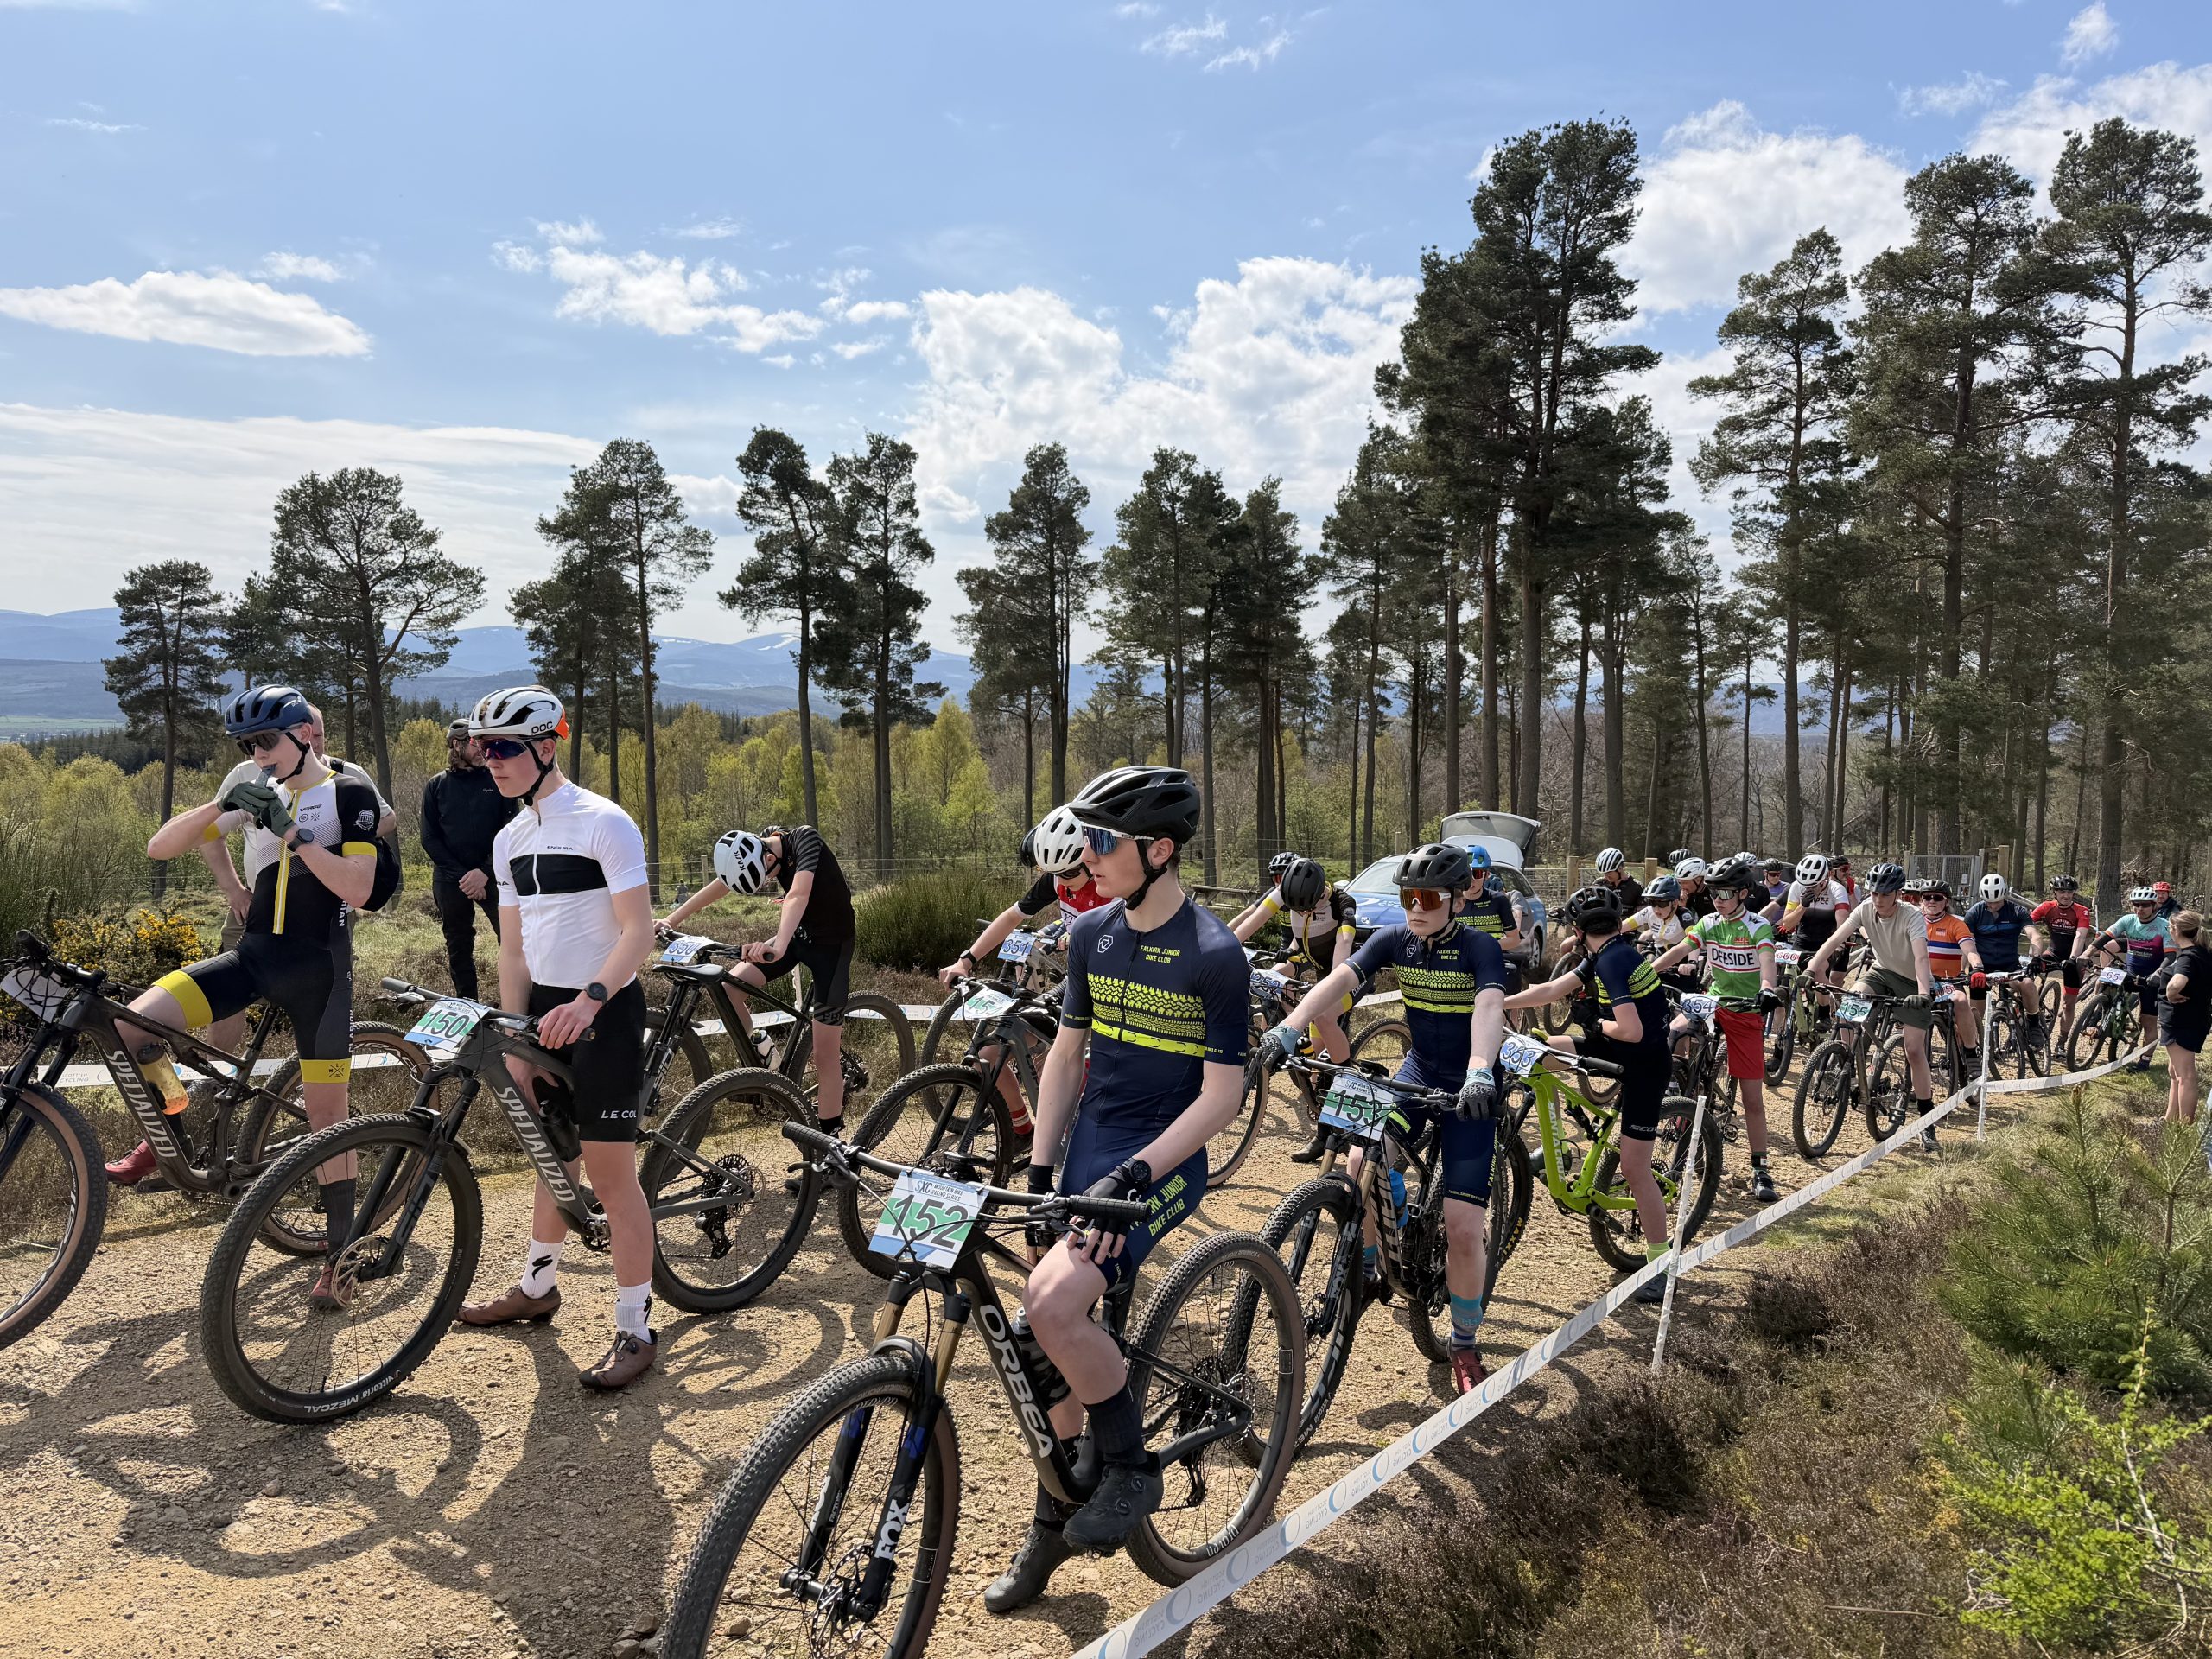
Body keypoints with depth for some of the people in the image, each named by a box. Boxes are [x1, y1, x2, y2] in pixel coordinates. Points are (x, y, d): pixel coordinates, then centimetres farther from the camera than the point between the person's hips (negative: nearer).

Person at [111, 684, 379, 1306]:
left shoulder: (349, 794, -4)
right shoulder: (257, 793, 10)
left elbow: (357, 887, -15)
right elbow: (160, 847, 3)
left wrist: (292, 834, -22)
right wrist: (222, 803, -12)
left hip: (317, 965, -4)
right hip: (254, 953, 4)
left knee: (326, 1115, -1)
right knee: (130, 1026, -17)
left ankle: (338, 1255, 11)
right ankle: (167, 1123, 13)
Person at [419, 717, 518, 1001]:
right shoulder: (436, 786, 5)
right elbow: (430, 839, 2)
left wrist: (484, 872, -14)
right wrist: (461, 875, -10)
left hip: (492, 875, -1)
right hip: (450, 879, 1)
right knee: (458, 948, 9)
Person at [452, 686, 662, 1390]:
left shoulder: (604, 823, -14)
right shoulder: (509, 839, 8)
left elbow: (639, 933, -20)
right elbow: (514, 947, 10)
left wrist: (589, 1001, -34)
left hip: (604, 1011, -7)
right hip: (545, 1008, 7)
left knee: (610, 1173, -4)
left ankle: (636, 1329, 6)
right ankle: (537, 1285, 40)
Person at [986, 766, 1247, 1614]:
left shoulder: (1215, 955, -14)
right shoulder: (1090, 933, 4)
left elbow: (1221, 1094, -14)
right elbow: (1067, 1054, 10)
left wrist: (1131, 1175, -22)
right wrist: (1038, 1171, 5)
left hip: (1161, 1164, -6)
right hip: (1086, 1150, 6)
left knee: (1055, 1305, -25)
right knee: (1050, 1336, 8)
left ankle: (1132, 1465, 0)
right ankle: (1053, 1523, 28)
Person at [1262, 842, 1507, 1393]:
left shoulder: (1479, 947, -18)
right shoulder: (1394, 939, -7)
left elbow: (1489, 1007, -36)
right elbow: (1339, 979, -21)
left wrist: (1479, 1074, -54)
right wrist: (1287, 1030, -37)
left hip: (1468, 1088, -4)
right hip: (1418, 1070, 4)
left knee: (1462, 1228, -9)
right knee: (1361, 1166, -18)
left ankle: (1465, 1348, 13)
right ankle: (1364, 1271, 10)